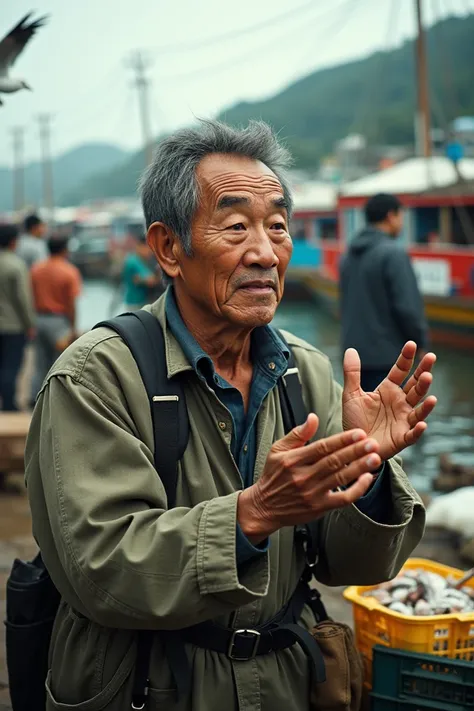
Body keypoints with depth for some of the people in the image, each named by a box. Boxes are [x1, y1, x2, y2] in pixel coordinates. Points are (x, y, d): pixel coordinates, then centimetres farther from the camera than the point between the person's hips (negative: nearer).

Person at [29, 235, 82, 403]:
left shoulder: (36, 269, 5)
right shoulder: (69, 271, -9)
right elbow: (71, 304, -12)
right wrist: (73, 329, -6)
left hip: (39, 319, 5)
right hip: (59, 320, -5)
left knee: (40, 364, 12)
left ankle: (35, 399, 12)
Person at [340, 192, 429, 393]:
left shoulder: (350, 254, 11)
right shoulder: (393, 253, -15)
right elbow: (408, 306, -18)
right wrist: (421, 342, -5)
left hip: (354, 350, 8)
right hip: (385, 355, -8)